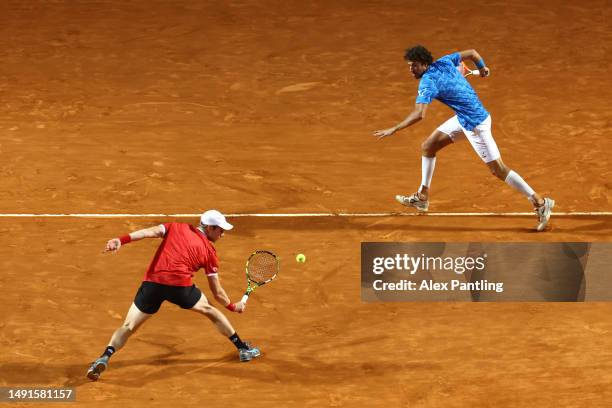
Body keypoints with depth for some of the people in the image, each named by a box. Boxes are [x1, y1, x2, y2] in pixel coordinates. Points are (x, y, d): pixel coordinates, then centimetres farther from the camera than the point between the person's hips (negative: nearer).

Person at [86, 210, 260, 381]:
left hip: (152, 282, 1)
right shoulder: (209, 251, 17)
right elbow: (217, 292, 21)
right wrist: (233, 306, 38)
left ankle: (105, 357, -18)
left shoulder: (175, 228, 21)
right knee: (210, 311, 27)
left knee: (128, 327, 8)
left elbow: (150, 231, 1)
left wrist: (122, 240, -10)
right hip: (180, 285, -1)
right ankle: (244, 349, 35)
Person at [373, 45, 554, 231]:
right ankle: (422, 197, 25)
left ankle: (540, 203, 3)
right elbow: (471, 53, 11)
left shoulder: (427, 82, -23)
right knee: (428, 147, 15)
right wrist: (482, 68, 29)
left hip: (475, 123, -10)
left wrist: (393, 130, -27)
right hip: (463, 118, 10)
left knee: (498, 169, -3)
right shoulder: (444, 62, 0)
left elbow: (419, 115, -33)